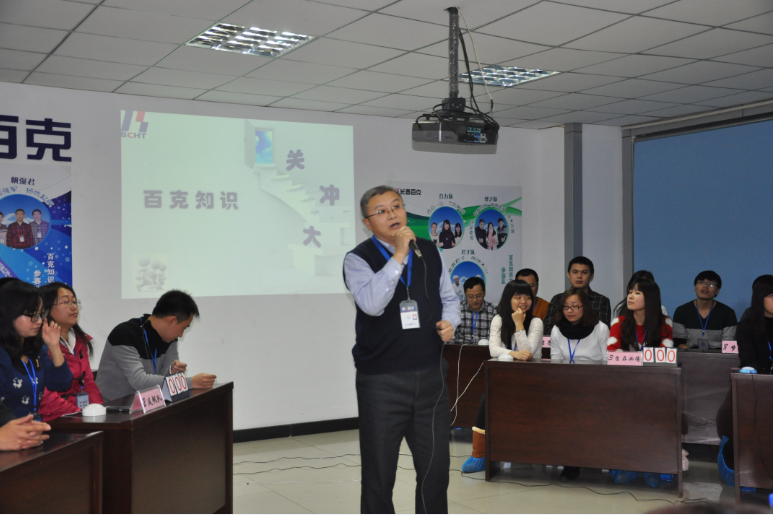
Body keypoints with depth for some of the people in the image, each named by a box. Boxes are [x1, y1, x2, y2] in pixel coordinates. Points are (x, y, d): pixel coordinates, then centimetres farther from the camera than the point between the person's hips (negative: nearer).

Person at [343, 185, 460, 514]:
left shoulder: (430, 253, 9)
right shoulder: (358, 259, -6)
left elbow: (448, 298, 20)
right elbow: (371, 304, -24)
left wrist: (449, 322, -1)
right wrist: (399, 255, -23)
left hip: (431, 376, 4)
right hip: (381, 382, -4)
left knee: (436, 468, 12)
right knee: (379, 474, 7)